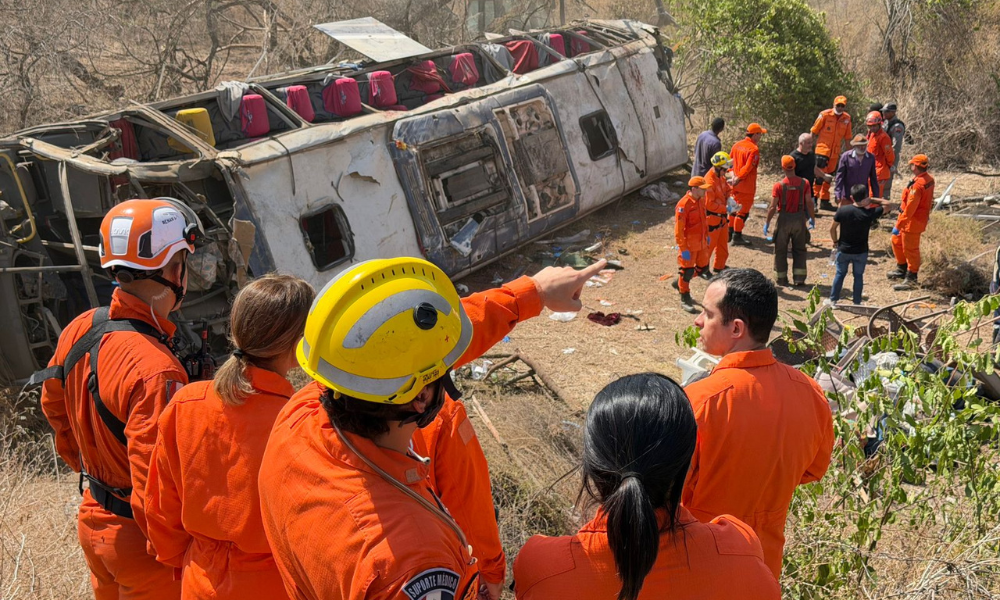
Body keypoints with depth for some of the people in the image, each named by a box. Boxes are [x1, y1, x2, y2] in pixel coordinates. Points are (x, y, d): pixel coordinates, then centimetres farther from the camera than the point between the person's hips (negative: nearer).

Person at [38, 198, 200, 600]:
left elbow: (54, 407, 12)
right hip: (141, 537, -8)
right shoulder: (156, 373, -32)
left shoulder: (79, 330, -6)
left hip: (92, 520, 8)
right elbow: (156, 491, -30)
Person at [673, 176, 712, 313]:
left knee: (703, 266, 18)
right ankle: (685, 300, 18)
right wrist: (683, 249, -22)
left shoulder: (701, 200, 3)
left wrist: (707, 235, 20)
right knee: (687, 270, 3)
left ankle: (680, 282, 38)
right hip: (689, 245, -8)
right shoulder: (684, 204, -23)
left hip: (701, 243, 8)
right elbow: (678, 229, -22)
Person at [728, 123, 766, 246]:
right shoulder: (754, 149, -18)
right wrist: (738, 179, -15)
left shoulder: (737, 145, 6)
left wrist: (734, 175, 2)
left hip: (736, 184, 8)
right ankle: (737, 236, 7)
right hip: (747, 185, -8)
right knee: (743, 210, 3)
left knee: (735, 207, 21)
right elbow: (748, 168, -23)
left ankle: (730, 232, 28)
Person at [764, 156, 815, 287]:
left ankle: (781, 278, 16)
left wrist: (767, 223, -1)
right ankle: (799, 278, 11)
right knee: (799, 250, 13)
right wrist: (812, 219, 8)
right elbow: (809, 203, -5)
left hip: (784, 218, -2)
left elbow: (772, 207, -11)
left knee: (781, 251, 12)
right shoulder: (804, 183, -7)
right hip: (799, 218, 2)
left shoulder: (779, 185, -13)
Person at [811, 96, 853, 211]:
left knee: (828, 177, 12)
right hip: (822, 149, -5)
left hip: (835, 152, 5)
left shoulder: (847, 119, 6)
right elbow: (813, 131, -1)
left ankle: (825, 201, 19)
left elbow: (847, 138, 14)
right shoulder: (825, 115, -7)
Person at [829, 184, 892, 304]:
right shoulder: (870, 213, -17)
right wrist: (871, 200, 0)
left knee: (840, 274, 17)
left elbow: (832, 228, -6)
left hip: (843, 250, 1)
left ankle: (833, 300, 23)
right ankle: (857, 303, 20)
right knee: (858, 276, 14)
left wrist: (835, 242, 9)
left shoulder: (843, 210, -14)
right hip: (861, 252, -1)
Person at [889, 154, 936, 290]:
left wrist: (898, 226, -24)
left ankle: (911, 279, 15)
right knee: (897, 241, 23)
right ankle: (902, 269, 38)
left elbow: (910, 209, -29)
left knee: (910, 249, 2)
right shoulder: (929, 179, 1)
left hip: (913, 222, -10)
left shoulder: (917, 185, -29)